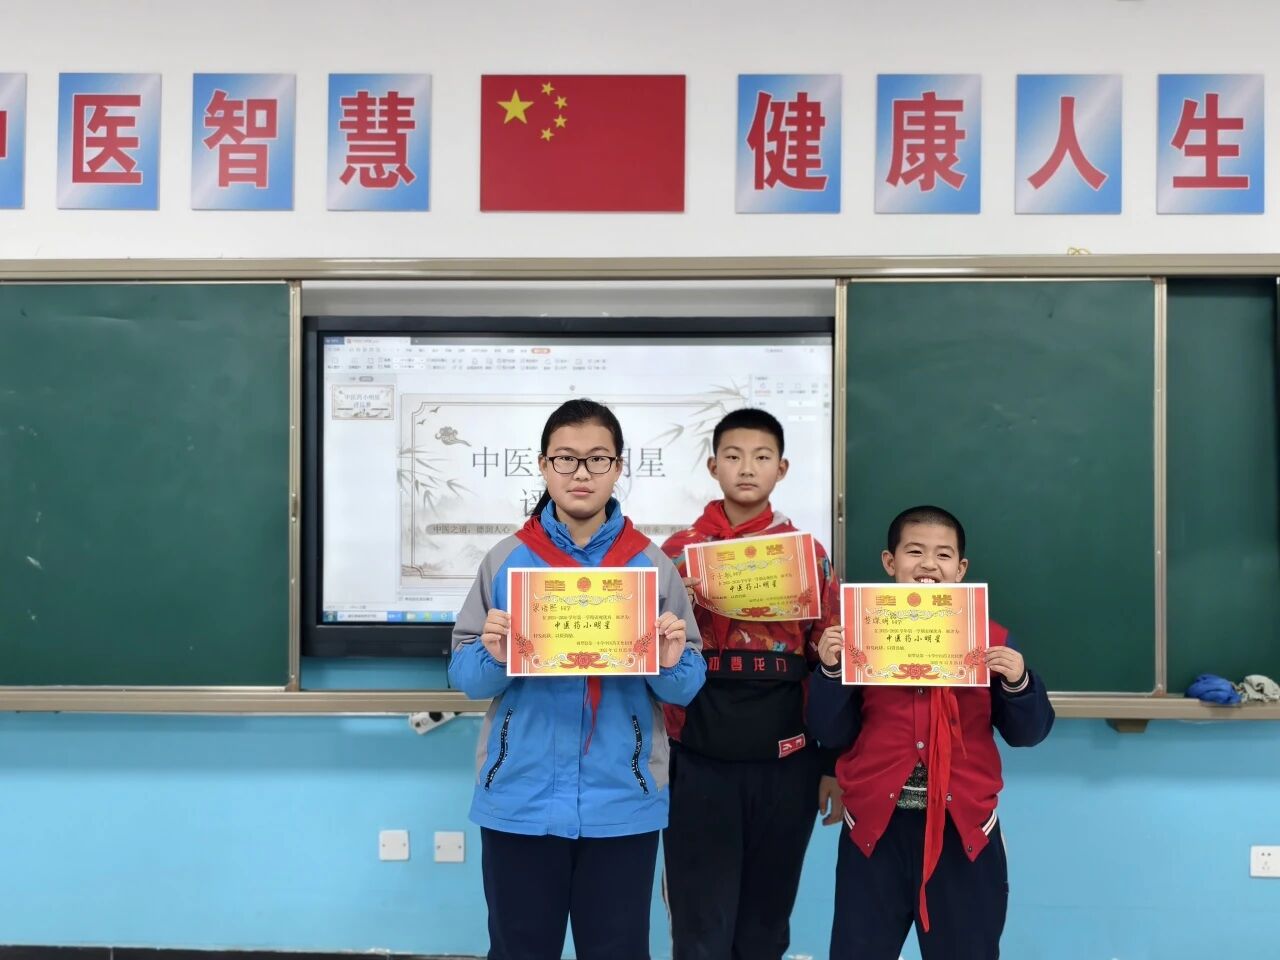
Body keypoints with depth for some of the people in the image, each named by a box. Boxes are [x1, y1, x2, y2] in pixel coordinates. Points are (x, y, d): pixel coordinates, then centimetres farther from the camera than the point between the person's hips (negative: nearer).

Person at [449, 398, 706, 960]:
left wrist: (671, 664, -19)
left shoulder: (653, 566, 0)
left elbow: (687, 688, 2)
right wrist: (492, 656, -20)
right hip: (519, 799, 0)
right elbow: (465, 677, 1)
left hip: (622, 802, 0)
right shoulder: (505, 560, 0)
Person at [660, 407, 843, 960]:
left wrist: (833, 766, 5)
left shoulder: (808, 555, 4)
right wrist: (653, 756, -6)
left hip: (785, 765, 1)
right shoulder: (678, 552, 2)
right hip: (698, 763, -1)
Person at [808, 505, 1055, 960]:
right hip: (877, 823, 0)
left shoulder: (991, 640, 2)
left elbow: (1027, 733, 3)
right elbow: (833, 733, 0)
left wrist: (1017, 682, -15)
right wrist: (830, 670, -15)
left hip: (963, 825, 0)